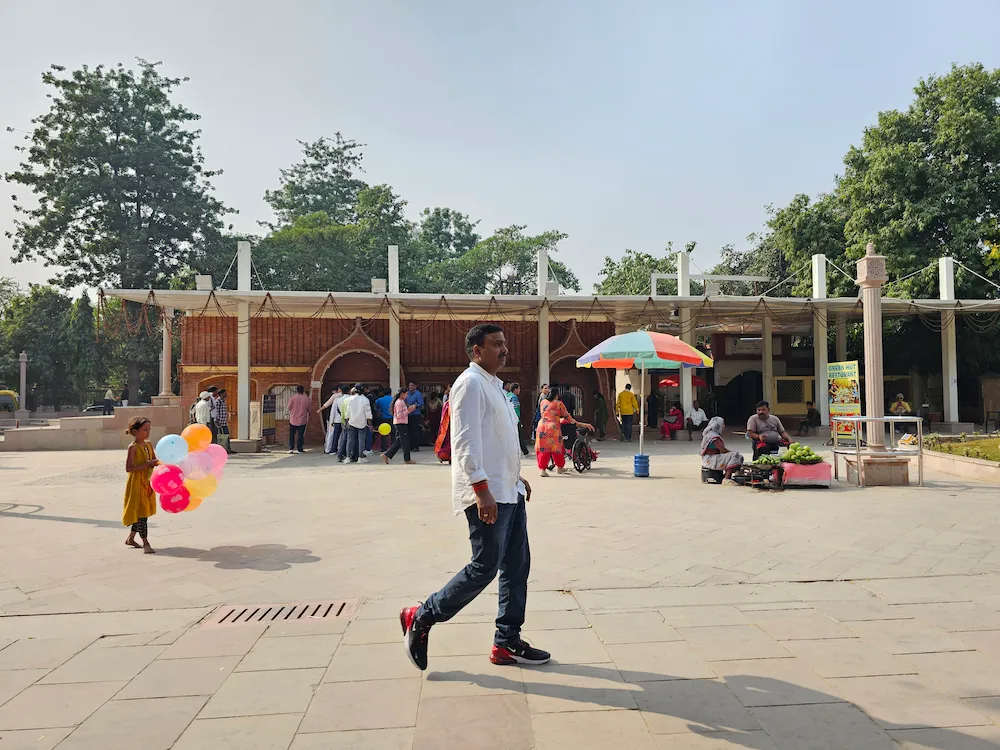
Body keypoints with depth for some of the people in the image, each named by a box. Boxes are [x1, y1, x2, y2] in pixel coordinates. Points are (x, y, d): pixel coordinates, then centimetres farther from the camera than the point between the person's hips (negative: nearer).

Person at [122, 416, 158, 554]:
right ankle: (145, 543, 0)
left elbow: (155, 461, 13)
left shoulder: (149, 445, 7)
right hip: (136, 483, -7)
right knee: (141, 512, -4)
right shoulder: (133, 447, -14)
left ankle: (130, 538, 29)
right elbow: (128, 468, -20)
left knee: (144, 512, 13)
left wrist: (157, 463, -8)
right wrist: (147, 464, -25)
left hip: (147, 483, 7)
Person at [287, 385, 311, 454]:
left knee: (292, 434, 11)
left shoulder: (292, 398, -9)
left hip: (293, 420, 0)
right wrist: (310, 402, 18)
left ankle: (291, 448, 3)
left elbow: (289, 408, -4)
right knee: (301, 435, 7)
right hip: (302, 420, 0)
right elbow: (310, 409, 1)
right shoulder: (307, 399, -6)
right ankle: (300, 449, 8)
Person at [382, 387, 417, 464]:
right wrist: (408, 410, -17)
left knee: (398, 442, 11)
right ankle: (407, 459, 6)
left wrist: (408, 409, 9)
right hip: (400, 423, -10)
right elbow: (399, 415, -21)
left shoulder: (402, 401, 16)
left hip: (403, 423, 10)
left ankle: (386, 455, 11)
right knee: (405, 441, -2)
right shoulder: (399, 402, -15)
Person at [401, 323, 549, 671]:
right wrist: (482, 490, -26)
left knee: (517, 565, 11)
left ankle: (507, 642, 22)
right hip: (487, 495, -10)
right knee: (485, 568, -5)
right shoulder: (470, 383, -13)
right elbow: (466, 442, -21)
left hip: (509, 491, 10)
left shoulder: (493, 384, 18)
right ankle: (420, 618, 12)